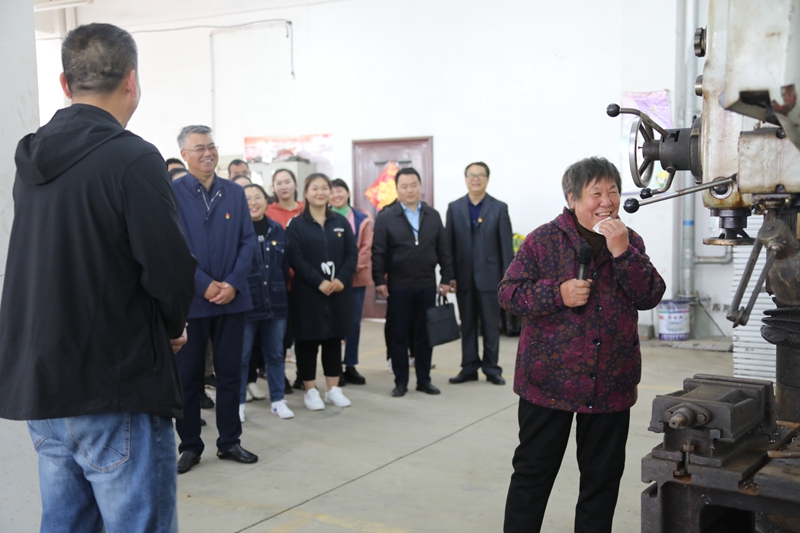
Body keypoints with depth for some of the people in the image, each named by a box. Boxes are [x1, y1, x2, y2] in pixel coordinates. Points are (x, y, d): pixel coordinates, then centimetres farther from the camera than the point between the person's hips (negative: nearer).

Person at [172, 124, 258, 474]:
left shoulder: (235, 193, 8)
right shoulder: (172, 193, -4)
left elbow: (248, 240, 5)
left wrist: (232, 283, -8)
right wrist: (205, 285, -15)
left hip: (232, 297, 3)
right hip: (191, 298, -3)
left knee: (230, 373, 10)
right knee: (188, 375, 6)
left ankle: (229, 442, 22)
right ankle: (190, 445, 18)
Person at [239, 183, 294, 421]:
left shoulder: (278, 230, 8)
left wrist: (282, 292, 11)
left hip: (276, 303, 4)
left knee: (275, 354, 12)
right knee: (241, 356, 4)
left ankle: (278, 400, 23)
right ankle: (239, 402, 16)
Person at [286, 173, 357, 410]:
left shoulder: (341, 222, 10)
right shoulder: (296, 224, -2)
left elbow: (352, 253, 4)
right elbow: (295, 258, -10)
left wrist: (341, 279, -12)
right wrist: (319, 282, -19)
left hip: (339, 290, 4)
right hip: (307, 291, -3)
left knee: (334, 339, 9)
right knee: (308, 340, 1)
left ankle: (333, 389, 18)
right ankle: (310, 391, 11)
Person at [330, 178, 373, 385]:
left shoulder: (362, 219, 5)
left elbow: (367, 247, 1)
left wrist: (353, 267, -11)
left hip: (356, 277, 2)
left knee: (354, 322, 6)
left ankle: (350, 367, 16)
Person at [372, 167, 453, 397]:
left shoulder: (433, 216, 8)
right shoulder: (386, 218, -1)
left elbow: (443, 250, 8)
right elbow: (378, 253, -4)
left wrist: (446, 278, 4)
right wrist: (379, 281, -10)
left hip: (427, 286, 2)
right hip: (398, 287, -2)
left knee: (425, 335, 9)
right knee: (399, 335, 5)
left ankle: (424, 380, 20)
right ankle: (401, 382, 15)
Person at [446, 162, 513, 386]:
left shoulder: (499, 208, 1)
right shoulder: (454, 208, 6)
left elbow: (506, 245, -2)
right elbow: (449, 244, 4)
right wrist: (450, 275, -2)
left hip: (489, 276, -2)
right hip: (464, 277, 2)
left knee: (491, 325, 5)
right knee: (467, 325, 9)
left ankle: (491, 368, 15)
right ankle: (469, 367, 17)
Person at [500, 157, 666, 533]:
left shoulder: (630, 242, 5)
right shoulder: (543, 240, -5)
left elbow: (650, 297, -5)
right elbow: (508, 292, -6)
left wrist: (622, 251, -16)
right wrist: (558, 293, -19)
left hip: (610, 386, 3)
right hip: (549, 381, -3)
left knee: (603, 476, 14)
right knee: (533, 472, 7)